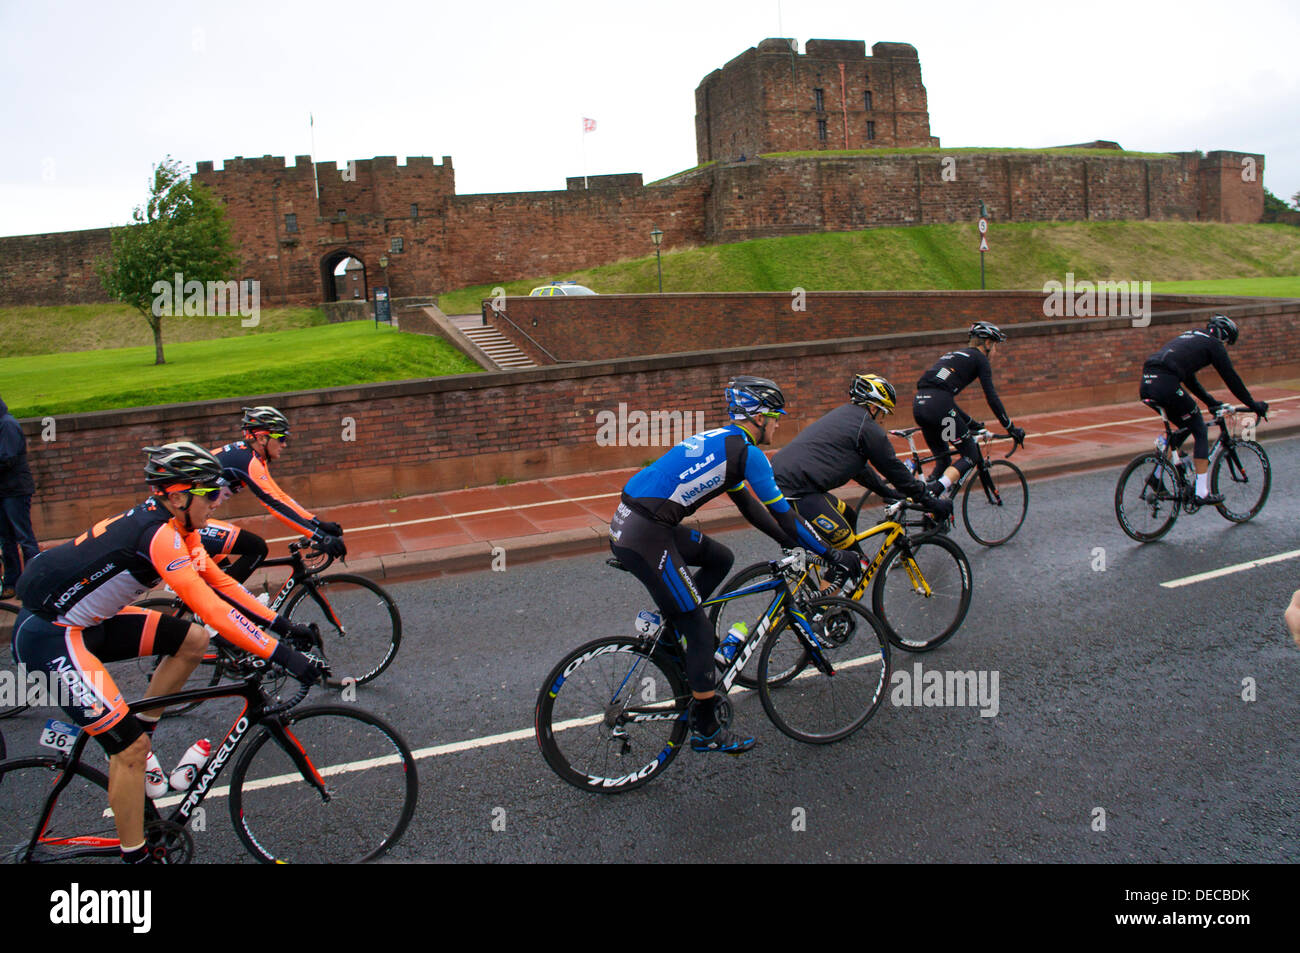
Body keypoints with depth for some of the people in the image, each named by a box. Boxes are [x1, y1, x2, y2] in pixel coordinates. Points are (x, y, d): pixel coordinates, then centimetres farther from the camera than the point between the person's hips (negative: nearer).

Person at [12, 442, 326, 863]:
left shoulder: (173, 526, 2)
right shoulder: (159, 533, -26)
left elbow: (218, 582, 6)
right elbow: (212, 609, -32)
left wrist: (281, 624, -1)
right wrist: (282, 655, -33)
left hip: (88, 623, 9)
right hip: (49, 639, -9)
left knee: (192, 641, 5)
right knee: (131, 749, -10)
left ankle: (135, 737, 15)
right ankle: (135, 856, 5)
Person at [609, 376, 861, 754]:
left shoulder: (719, 441, 21)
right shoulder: (747, 452, -6)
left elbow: (747, 503, 29)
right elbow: (783, 513, -4)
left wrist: (789, 540, 32)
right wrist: (832, 554, 5)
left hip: (629, 522, 9)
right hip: (644, 537, -9)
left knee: (720, 559, 24)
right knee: (700, 630, 2)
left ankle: (669, 626, 20)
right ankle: (706, 731, 13)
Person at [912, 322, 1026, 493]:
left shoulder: (953, 354, 32)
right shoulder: (979, 358, 10)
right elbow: (991, 397, 2)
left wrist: (970, 422, 42)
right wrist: (1011, 428, 10)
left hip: (919, 404, 7)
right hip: (937, 406, -7)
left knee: (943, 460, 21)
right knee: (971, 456, 6)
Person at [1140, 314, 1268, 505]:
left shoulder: (1190, 337, 33)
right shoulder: (1213, 344, 9)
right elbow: (1231, 379, 11)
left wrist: (1212, 402, 43)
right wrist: (1253, 405, 21)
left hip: (1146, 385, 8)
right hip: (1166, 385, -8)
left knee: (1186, 427, 25)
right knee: (1200, 432, 8)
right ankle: (1202, 492, 5)